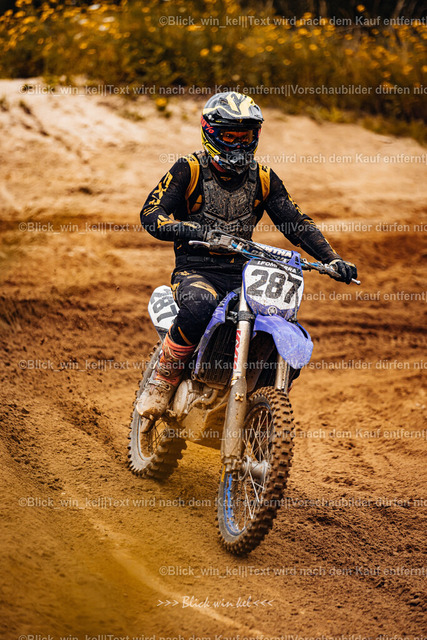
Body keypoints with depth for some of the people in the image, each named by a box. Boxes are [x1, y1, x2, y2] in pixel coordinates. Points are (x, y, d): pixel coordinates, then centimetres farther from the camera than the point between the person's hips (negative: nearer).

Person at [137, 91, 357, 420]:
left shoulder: (264, 179, 11)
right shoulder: (189, 170, -1)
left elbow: (297, 223, 9)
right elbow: (151, 213, -10)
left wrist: (332, 258, -6)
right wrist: (194, 230, -29)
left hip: (244, 275, 4)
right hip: (196, 271, -4)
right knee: (199, 307, -40)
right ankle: (163, 379, -19)